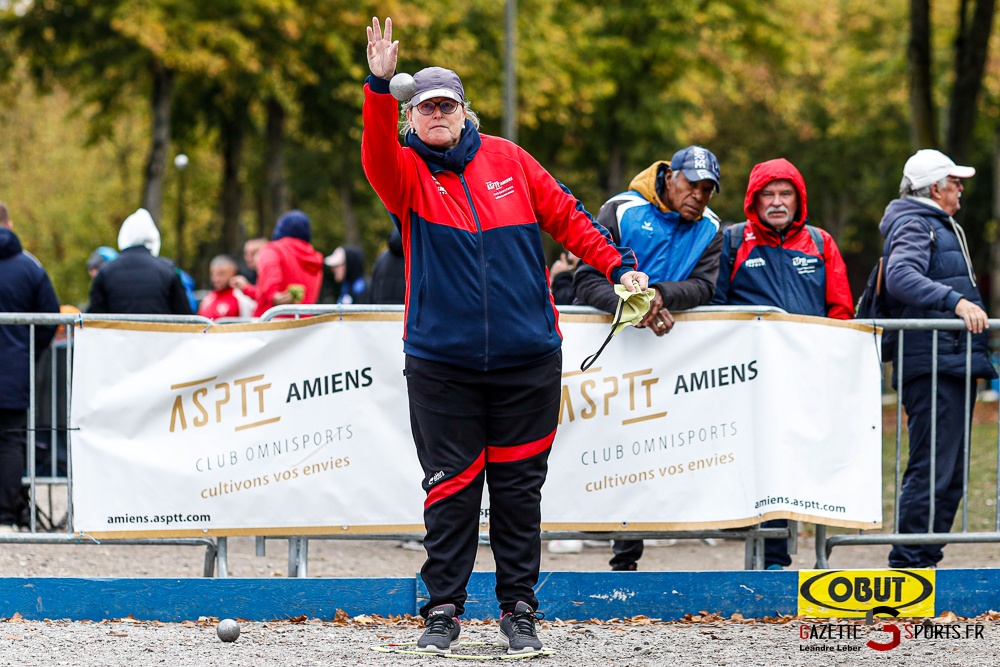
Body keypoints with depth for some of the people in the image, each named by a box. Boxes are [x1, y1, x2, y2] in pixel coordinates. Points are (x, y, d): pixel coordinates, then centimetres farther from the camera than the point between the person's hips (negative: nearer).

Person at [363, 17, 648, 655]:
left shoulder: (507, 160, 6)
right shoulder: (407, 172, -1)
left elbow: (566, 216, 11)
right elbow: (378, 154, -23)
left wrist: (619, 265, 2)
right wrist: (381, 89, -39)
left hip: (527, 357, 1)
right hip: (441, 359, -1)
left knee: (519, 486, 6)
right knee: (451, 486, 1)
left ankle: (519, 609, 14)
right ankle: (444, 609, 10)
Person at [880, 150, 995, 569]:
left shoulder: (941, 227, 26)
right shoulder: (912, 226, -7)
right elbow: (901, 277, -26)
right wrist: (955, 301, -35)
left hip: (954, 362, 11)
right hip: (933, 364, -11)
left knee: (950, 473, 10)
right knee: (932, 468, -14)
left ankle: (925, 559, 12)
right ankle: (907, 563, -14)